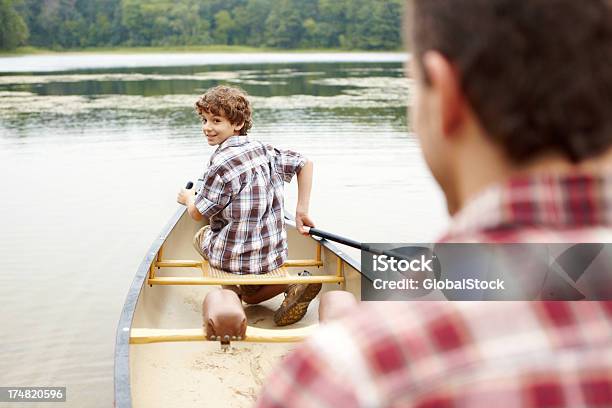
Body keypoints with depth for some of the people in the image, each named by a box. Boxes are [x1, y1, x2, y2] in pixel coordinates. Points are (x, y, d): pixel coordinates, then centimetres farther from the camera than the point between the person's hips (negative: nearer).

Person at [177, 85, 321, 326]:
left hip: (236, 256, -6)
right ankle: (294, 284, 2)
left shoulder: (222, 163, -20)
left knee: (200, 236, 28)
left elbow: (197, 214, -10)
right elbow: (305, 164, 11)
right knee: (250, 295, 34)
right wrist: (302, 211, 11)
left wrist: (188, 198, 14)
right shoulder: (264, 150, 2)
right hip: (275, 255, 6)